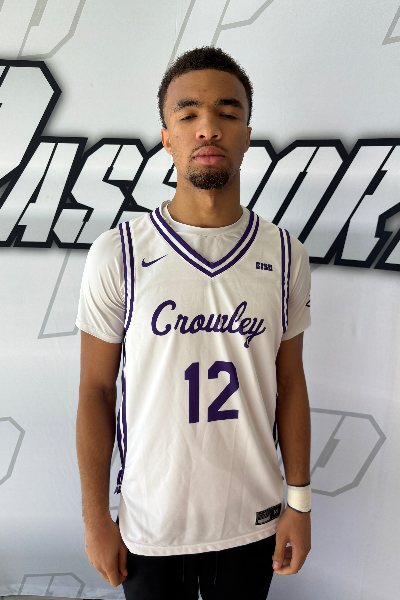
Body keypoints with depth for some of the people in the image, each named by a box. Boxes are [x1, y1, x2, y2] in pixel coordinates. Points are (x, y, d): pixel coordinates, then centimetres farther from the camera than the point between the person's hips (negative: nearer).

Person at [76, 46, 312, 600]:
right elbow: (96, 390, -7)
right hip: (150, 526, -1)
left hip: (254, 519, 2)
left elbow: (289, 384, 0)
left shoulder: (286, 256, -6)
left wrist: (300, 502, 3)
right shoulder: (116, 255, -13)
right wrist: (95, 519, -3)